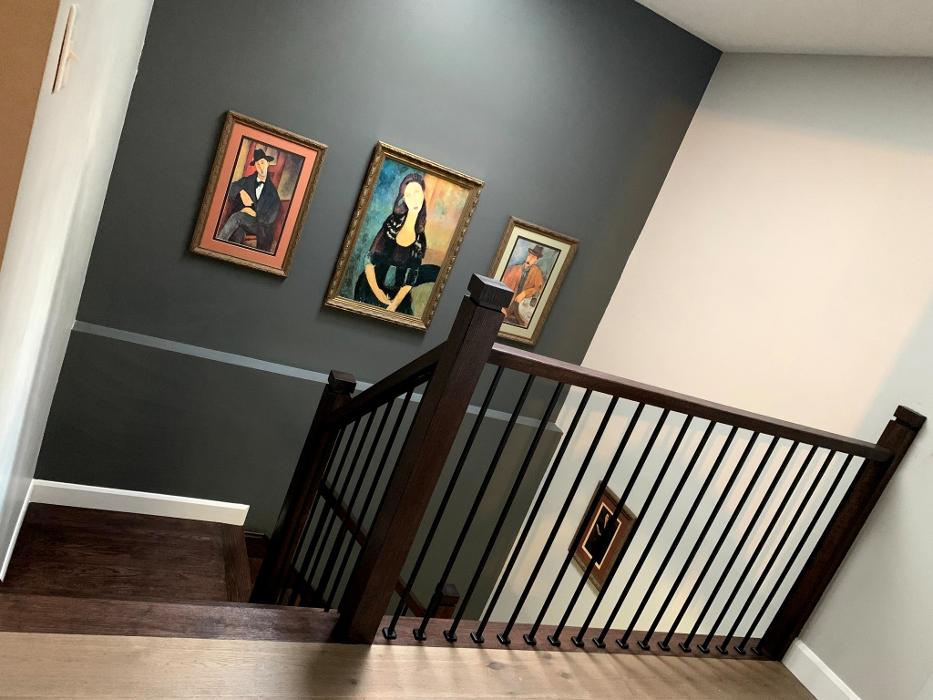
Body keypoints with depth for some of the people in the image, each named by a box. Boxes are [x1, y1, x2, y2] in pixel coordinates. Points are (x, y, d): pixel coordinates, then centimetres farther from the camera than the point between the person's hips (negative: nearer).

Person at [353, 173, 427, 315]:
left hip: (396, 297, 1)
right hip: (369, 289, -1)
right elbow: (370, 258, -8)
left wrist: (394, 305, -10)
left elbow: (411, 279, -2)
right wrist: (376, 290, -17)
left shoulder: (421, 240, -2)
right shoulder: (392, 222, -6)